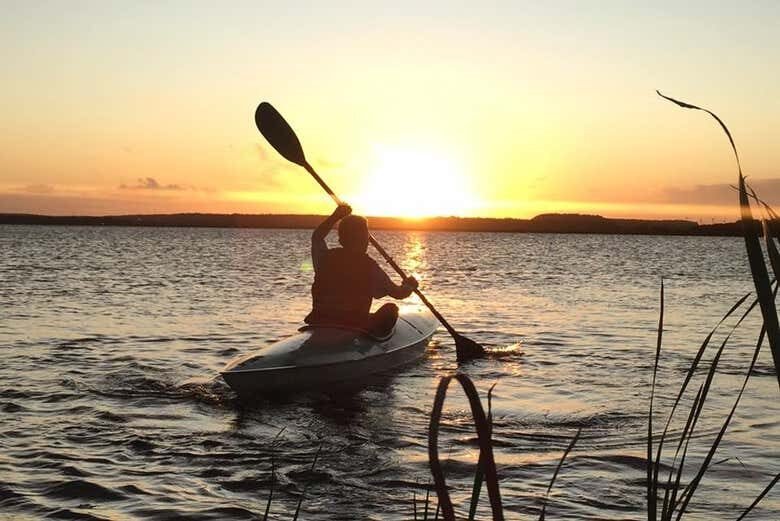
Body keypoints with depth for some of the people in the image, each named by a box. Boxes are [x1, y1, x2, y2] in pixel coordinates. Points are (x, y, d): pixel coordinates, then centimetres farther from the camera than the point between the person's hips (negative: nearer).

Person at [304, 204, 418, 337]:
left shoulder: (325, 258, -1)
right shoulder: (370, 267, -10)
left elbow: (316, 237, 24)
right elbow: (398, 293, 1)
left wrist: (336, 216, 32)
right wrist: (409, 286, 22)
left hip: (318, 327, 4)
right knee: (390, 309, 18)